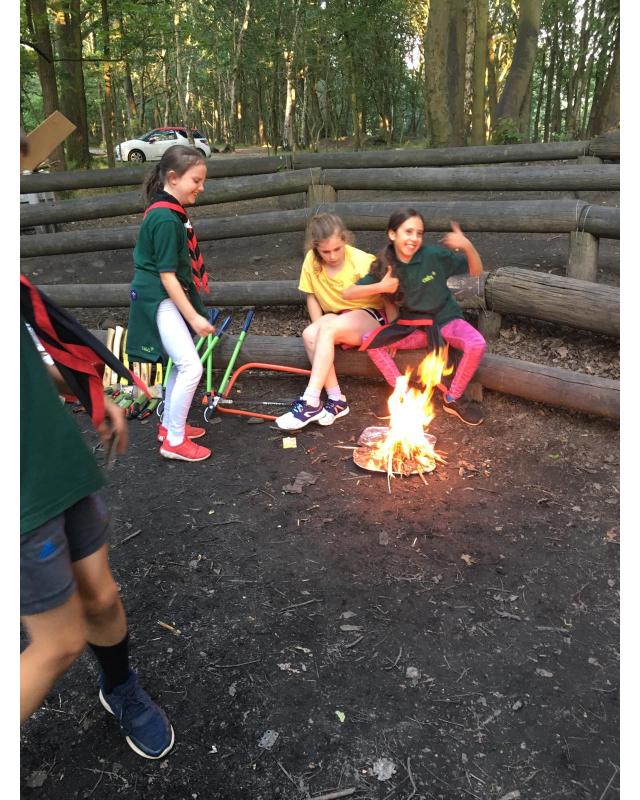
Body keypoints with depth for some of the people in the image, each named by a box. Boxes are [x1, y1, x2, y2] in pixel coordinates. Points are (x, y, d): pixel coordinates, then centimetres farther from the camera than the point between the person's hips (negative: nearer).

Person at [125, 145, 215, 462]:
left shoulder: (170, 211, 8)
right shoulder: (165, 219, -22)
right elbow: (167, 276, -22)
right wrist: (194, 317, -20)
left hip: (169, 299, 10)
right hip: (159, 301, -10)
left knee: (181, 364, 17)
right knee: (192, 367, -12)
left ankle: (169, 425, 32)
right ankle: (174, 442, 0)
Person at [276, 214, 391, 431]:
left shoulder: (362, 261, -15)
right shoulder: (311, 261, -4)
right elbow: (311, 297, 3)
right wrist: (319, 329, -10)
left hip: (370, 317, -4)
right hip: (336, 318, 4)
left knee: (328, 327, -34)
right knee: (309, 335, -29)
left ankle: (311, 403, -34)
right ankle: (336, 400, -25)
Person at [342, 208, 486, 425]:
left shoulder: (435, 254, -14)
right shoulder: (386, 266, -8)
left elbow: (476, 271, -7)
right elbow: (347, 294, -10)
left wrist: (467, 246, -27)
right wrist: (381, 286, -25)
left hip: (446, 320, -2)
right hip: (412, 327, 2)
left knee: (477, 345, -30)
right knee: (369, 340, -16)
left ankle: (452, 399, -8)